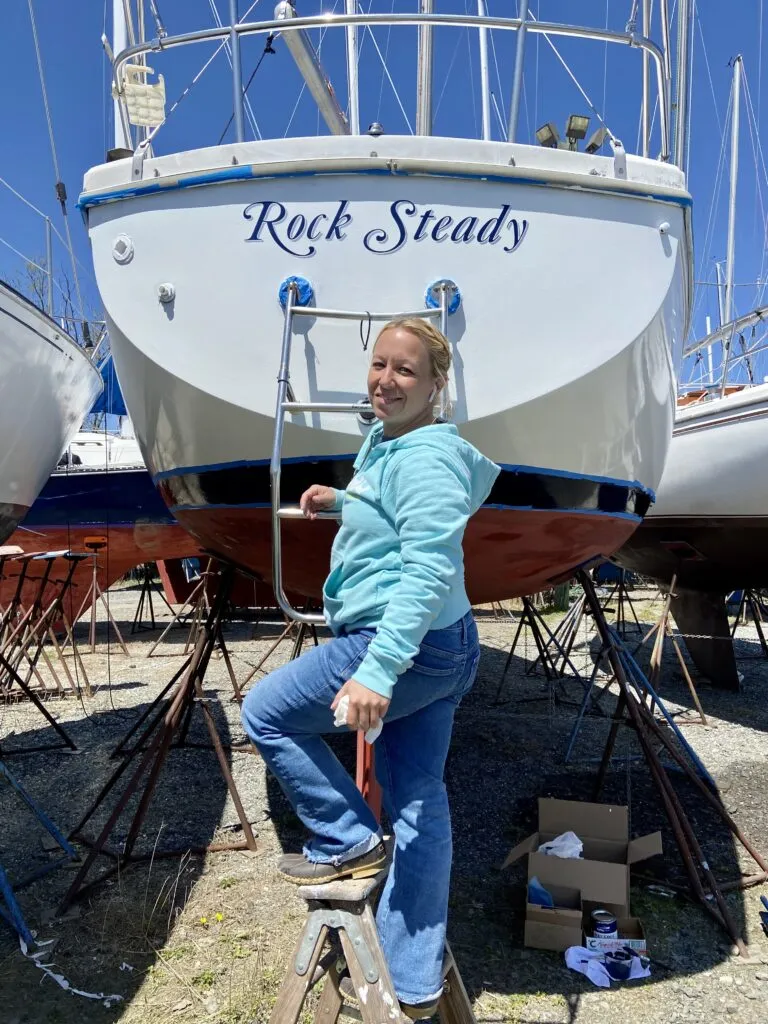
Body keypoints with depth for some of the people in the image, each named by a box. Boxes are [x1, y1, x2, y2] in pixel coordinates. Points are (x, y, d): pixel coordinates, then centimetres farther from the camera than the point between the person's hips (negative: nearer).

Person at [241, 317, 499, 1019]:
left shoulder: (426, 457, -19)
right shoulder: (387, 444, 13)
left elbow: (428, 571, -27)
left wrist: (377, 672, -31)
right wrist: (339, 500, 23)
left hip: (404, 646, -11)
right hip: (445, 651, 11)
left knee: (265, 713, 5)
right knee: (419, 802, 15)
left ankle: (348, 842, 16)